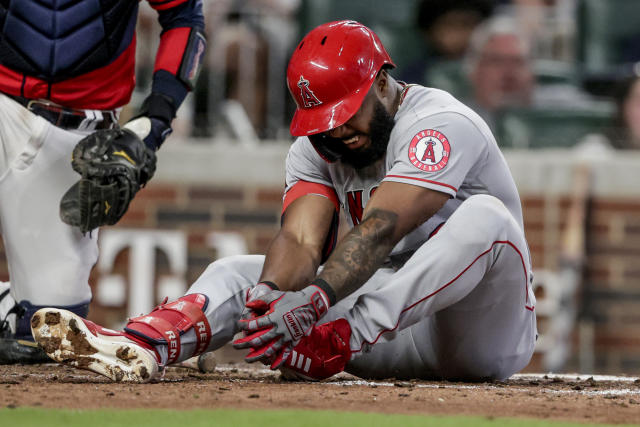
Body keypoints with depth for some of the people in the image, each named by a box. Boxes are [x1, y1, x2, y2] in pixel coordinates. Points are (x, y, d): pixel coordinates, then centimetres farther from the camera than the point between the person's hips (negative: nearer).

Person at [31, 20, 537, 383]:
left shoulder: (443, 125, -17)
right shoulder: (317, 147, 6)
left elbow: (376, 233, -31)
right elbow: (301, 239, -10)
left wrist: (312, 303, -44)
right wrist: (269, 295, -33)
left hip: (487, 332, -6)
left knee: (484, 216, -35)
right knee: (240, 271, -4)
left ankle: (337, 344, -47)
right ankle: (140, 347, -35)